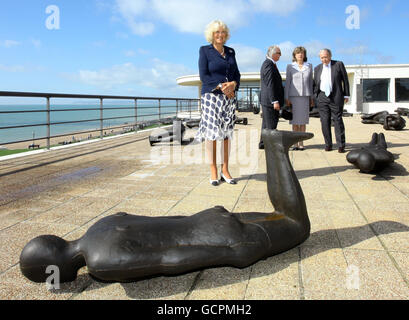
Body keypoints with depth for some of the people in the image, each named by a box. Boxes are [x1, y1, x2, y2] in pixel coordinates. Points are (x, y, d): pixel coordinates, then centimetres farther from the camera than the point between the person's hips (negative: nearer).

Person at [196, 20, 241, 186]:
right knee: (212, 132, -7)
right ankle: (213, 172, 0)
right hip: (211, 96, -4)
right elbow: (203, 76, -6)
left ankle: (225, 170, 9)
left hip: (229, 96, 4)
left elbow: (237, 74, 15)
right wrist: (221, 87, -14)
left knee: (227, 132, 2)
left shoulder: (230, 51, 16)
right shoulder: (205, 50, 3)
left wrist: (233, 84, -7)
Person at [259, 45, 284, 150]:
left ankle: (263, 143, 23)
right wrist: (275, 101, -25)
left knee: (267, 123, 16)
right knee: (271, 124, -6)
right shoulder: (269, 64, -15)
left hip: (266, 99, 11)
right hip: (270, 99, -11)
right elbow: (270, 84, -22)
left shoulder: (267, 63, 18)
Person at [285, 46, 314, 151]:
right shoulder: (290, 67, 4)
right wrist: (286, 98, -3)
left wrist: (312, 97, 9)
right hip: (294, 96, -1)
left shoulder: (309, 66, 10)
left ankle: (301, 143, 8)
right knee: (295, 120, -1)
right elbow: (287, 83, 4)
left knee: (303, 120, 2)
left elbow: (310, 82, 13)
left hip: (305, 96, 2)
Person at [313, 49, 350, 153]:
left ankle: (341, 145, 1)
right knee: (325, 122, 2)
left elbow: (345, 80, 4)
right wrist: (315, 97, 7)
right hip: (322, 98, 3)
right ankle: (328, 144, 10)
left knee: (338, 121, -3)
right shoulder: (317, 68, 13)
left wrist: (346, 95, 0)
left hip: (336, 97, -3)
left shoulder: (339, 64, 4)